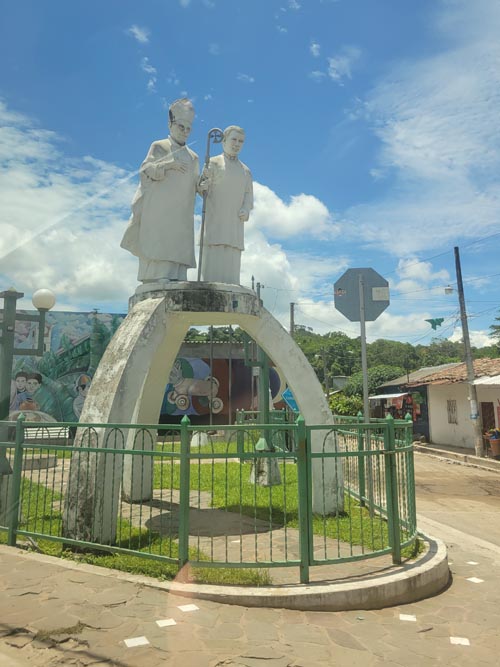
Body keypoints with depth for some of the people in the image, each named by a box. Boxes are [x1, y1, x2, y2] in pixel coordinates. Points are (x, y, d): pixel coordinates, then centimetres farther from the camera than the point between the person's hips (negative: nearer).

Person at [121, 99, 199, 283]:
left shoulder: (192, 157, 23)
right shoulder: (159, 147, 11)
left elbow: (194, 187, 20)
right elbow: (144, 170, -2)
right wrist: (167, 165, -18)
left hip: (181, 215, 4)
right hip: (158, 210, -4)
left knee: (179, 251, -6)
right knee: (156, 248, -14)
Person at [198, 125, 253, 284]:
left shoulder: (245, 170, 21)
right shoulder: (213, 163, 9)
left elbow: (248, 194, 14)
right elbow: (203, 189, 6)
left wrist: (246, 210, -7)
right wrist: (202, 187, -18)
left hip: (234, 222, 4)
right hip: (214, 218, -4)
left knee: (231, 262, -3)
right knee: (213, 259, -13)